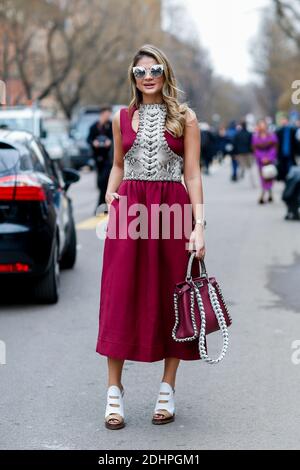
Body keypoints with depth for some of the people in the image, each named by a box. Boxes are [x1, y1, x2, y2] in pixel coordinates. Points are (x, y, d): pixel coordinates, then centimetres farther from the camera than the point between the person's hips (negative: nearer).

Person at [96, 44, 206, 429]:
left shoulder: (184, 118, 3)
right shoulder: (123, 117, 11)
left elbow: (192, 174, -1)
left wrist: (198, 224, -9)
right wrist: (110, 198, 3)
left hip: (172, 210, -1)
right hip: (129, 210, 2)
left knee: (171, 299, 4)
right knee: (121, 298, -1)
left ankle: (167, 390, 14)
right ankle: (114, 392, 6)